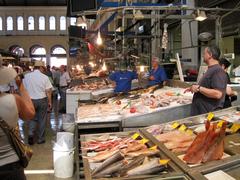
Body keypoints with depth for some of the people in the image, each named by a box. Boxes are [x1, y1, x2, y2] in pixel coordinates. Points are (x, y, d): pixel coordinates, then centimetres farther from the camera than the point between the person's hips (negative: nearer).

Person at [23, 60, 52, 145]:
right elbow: (48, 91, -7)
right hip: (42, 100, -2)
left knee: (32, 118, 19)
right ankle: (40, 139, 18)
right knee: (42, 119, 10)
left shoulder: (26, 76, -3)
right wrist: (50, 102, 3)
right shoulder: (44, 77, -9)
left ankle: (30, 133, -1)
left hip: (30, 100, 2)